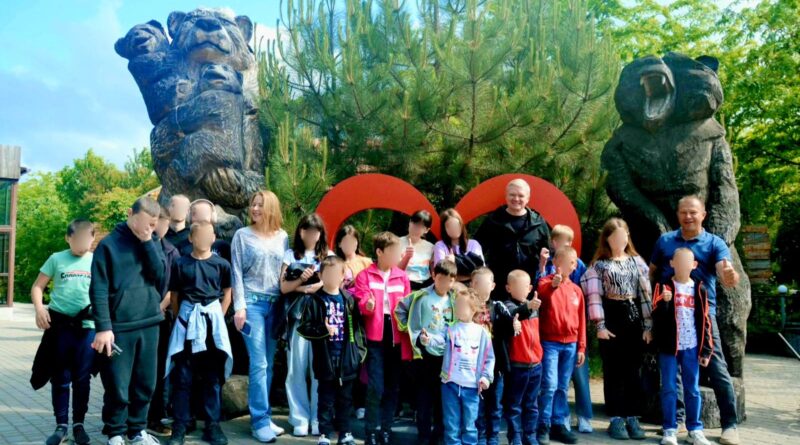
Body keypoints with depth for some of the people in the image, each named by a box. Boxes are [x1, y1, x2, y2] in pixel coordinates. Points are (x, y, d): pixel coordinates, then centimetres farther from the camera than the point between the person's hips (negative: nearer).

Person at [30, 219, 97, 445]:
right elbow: (38, 287, 5)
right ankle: (61, 426, 18)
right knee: (60, 379, 7)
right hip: (60, 325, 0)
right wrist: (39, 308, -12)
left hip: (87, 327, 0)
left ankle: (79, 424, 19)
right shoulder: (57, 259, 1)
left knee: (82, 379, 7)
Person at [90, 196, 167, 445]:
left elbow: (160, 276, -4)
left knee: (146, 384, 11)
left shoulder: (153, 242, 9)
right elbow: (99, 289, -8)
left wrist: (148, 243, -10)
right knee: (118, 387, 2)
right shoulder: (109, 244, -5)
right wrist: (103, 327, -14)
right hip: (119, 326, -4)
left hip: (149, 324, 4)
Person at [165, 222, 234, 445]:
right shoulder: (180, 264, 1)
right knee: (182, 377, 2)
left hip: (213, 320, 1)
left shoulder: (221, 264, 2)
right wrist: (182, 318, 5)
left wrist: (217, 317, 6)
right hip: (187, 320, -1)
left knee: (213, 376, 6)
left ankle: (212, 426, 13)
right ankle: (180, 427, 9)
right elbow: (174, 296, 7)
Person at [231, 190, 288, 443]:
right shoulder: (242, 235, 3)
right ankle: (261, 421, -1)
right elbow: (237, 273, 0)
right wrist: (239, 306, -8)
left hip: (276, 304, 3)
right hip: (252, 302, -3)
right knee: (258, 363, -7)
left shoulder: (283, 238, 11)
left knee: (269, 364, 6)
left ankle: (263, 416, 16)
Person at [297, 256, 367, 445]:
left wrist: (361, 350, 3)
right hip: (326, 359, -3)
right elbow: (303, 327, -5)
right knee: (326, 399, 7)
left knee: (345, 399, 12)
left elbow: (358, 326, 9)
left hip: (347, 359, 3)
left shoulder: (349, 300, 5)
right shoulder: (315, 301, -4)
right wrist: (323, 330, -19)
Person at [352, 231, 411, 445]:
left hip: (395, 336, 4)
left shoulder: (402, 277, 9)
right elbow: (361, 303, -9)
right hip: (375, 336, -3)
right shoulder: (365, 275, 0)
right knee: (375, 387, -7)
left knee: (392, 386, 8)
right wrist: (367, 305, -30)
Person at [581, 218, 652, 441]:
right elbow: (594, 296, -6)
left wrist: (648, 325, 0)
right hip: (611, 318, -3)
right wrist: (600, 325, -13)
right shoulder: (599, 265, 1)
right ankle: (616, 419, 9)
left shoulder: (637, 261, 9)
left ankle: (632, 418, 14)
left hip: (634, 318, 3)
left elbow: (646, 293, 6)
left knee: (633, 371, 6)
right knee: (613, 371, 2)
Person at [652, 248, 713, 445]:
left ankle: (695, 429, 18)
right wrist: (664, 302, -29)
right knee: (669, 389, 3)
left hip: (691, 347, 2)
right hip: (669, 346, -2)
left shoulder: (699, 289, 6)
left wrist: (706, 350, 4)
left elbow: (705, 321, 7)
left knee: (693, 390, 9)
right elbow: (657, 317, -9)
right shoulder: (663, 287, -1)